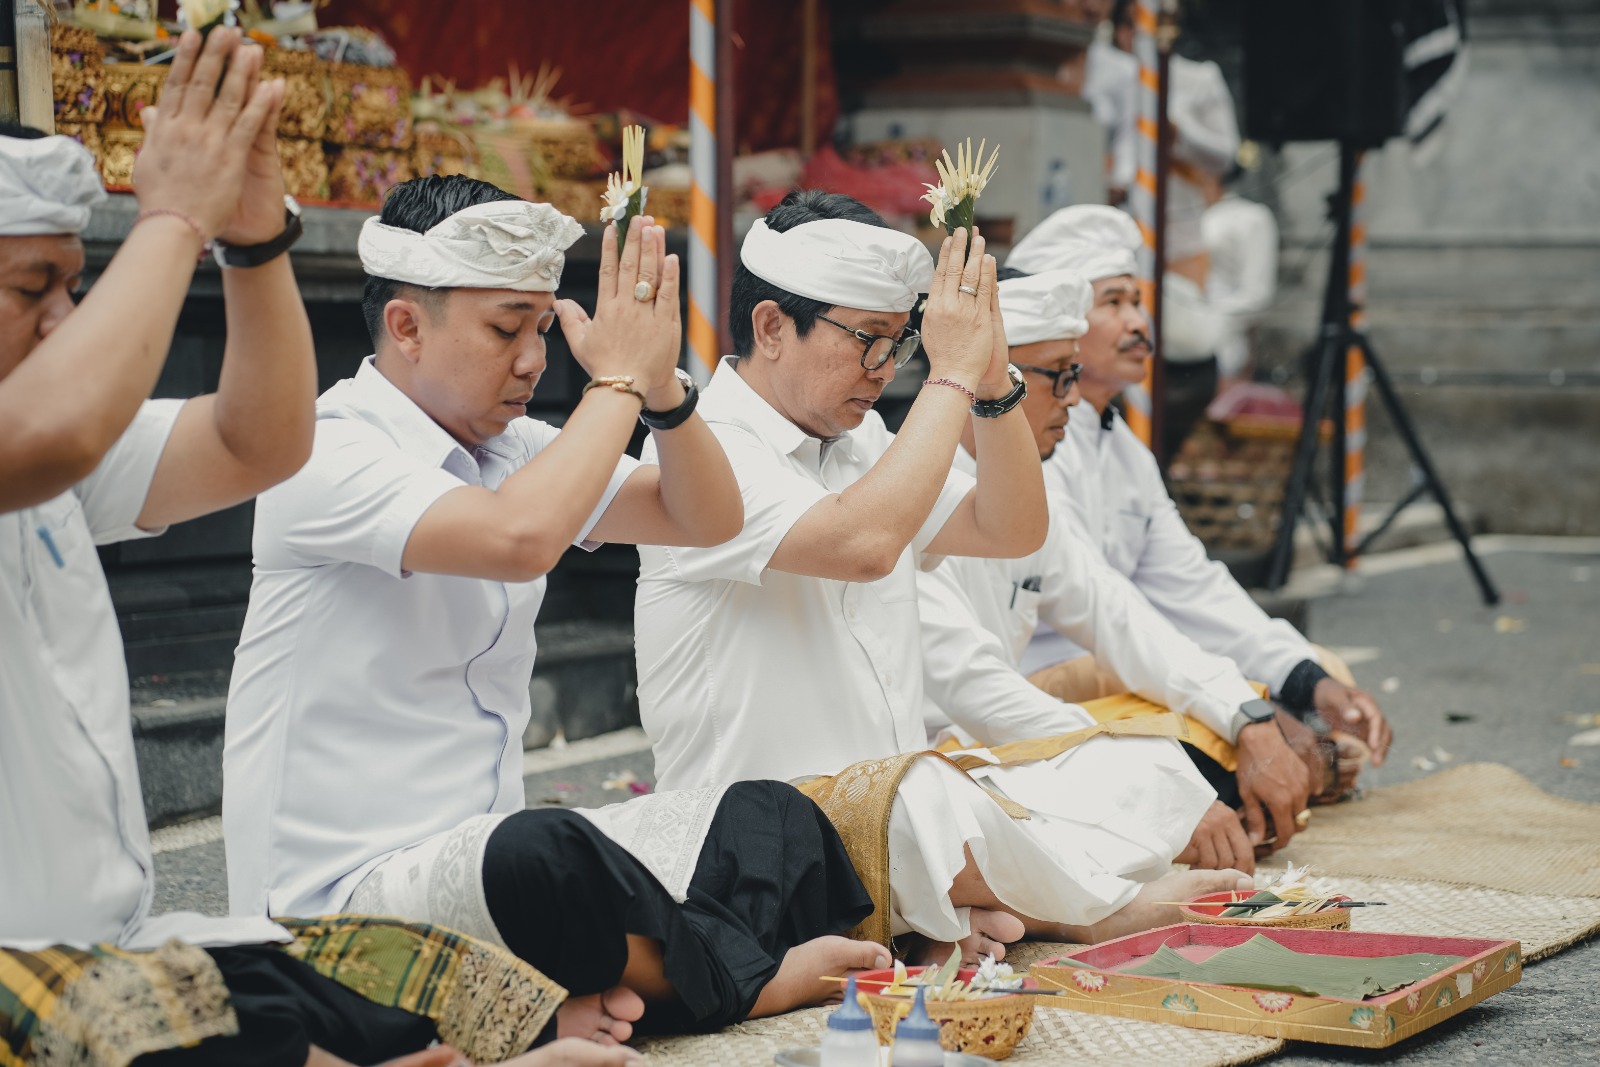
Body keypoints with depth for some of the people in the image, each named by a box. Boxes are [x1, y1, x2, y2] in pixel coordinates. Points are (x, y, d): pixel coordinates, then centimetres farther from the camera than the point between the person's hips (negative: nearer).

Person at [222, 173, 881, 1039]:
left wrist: (662, 384, -8)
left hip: (490, 859, 8)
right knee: (544, 862, -37)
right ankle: (753, 979, -11)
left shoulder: (514, 449, 10)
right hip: (338, 893, -8)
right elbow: (518, 539, -32)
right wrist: (618, 380, -18)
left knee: (771, 822, -6)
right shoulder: (327, 453, -15)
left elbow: (706, 521, 11)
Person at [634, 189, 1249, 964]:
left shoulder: (863, 442, 17)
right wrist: (951, 375, -19)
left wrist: (993, 378, -2)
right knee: (923, 801, -40)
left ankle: (953, 906, -20)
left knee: (1155, 777, -1)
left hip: (901, 799, 9)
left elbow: (1010, 531, 12)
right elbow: (864, 543, -29)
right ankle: (1094, 907, -11)